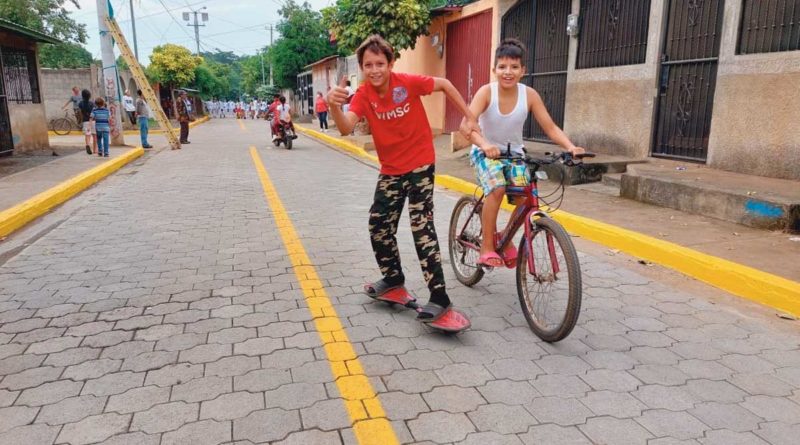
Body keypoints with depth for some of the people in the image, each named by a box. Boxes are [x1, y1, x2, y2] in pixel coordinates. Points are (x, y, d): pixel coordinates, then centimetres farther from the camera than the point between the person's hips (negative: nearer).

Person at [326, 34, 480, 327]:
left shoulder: (408, 83, -17)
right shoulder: (363, 95, -10)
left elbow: (444, 84, 0)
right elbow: (346, 129, -28)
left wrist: (469, 117, 1)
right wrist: (334, 106, -49)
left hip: (420, 164, -5)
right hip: (390, 170, 5)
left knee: (422, 227, -13)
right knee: (378, 226, 9)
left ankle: (440, 300, -9)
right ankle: (393, 280, 32)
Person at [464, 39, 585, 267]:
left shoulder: (529, 94, -12)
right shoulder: (486, 92, -19)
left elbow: (550, 128, -12)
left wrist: (570, 146, -30)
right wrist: (484, 144, -51)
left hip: (514, 152, 3)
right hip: (485, 152, -3)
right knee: (497, 189, -29)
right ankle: (486, 247, -14)